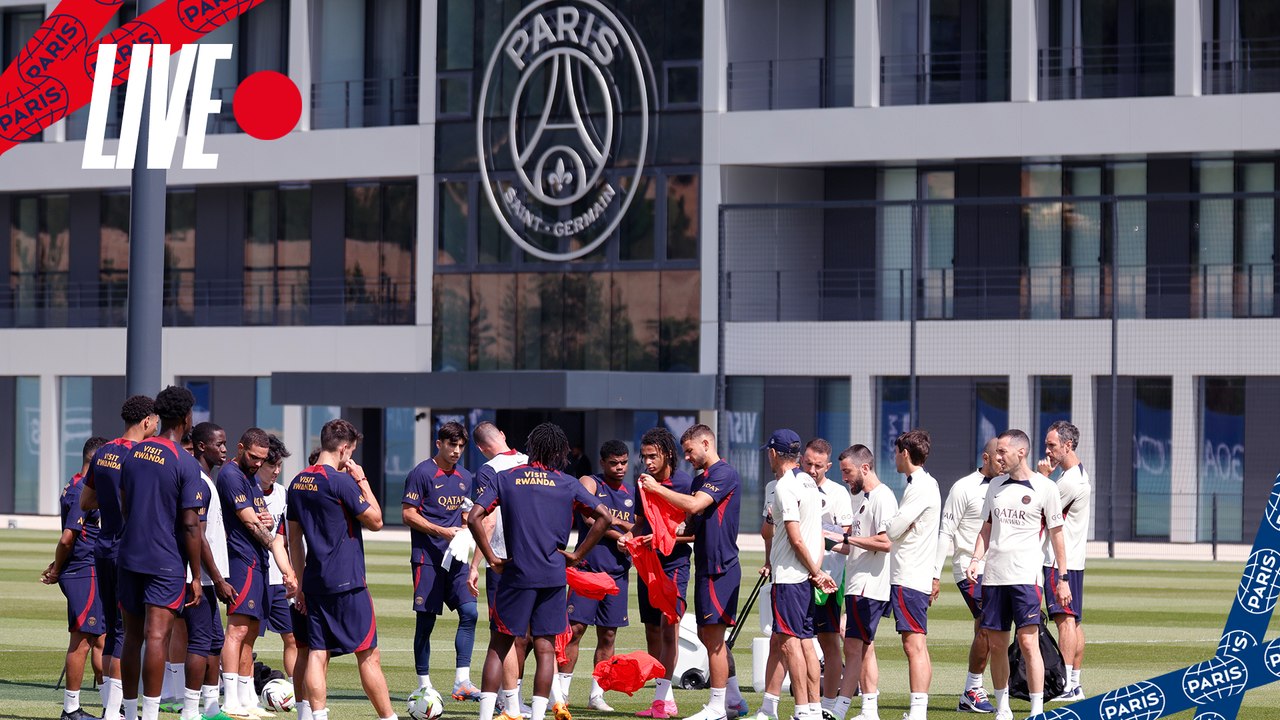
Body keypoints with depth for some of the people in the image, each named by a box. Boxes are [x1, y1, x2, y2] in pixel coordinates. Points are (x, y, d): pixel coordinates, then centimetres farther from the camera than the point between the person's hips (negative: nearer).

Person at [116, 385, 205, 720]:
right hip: (166, 563, -6)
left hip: (129, 555, 6)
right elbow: (190, 525, -12)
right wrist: (196, 577, -7)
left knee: (132, 636, 11)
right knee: (157, 636, -8)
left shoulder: (133, 453, 8)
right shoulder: (185, 464, -11)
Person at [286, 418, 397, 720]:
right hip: (347, 582, -7)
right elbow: (375, 521, -6)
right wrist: (362, 481, 1)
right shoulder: (341, 481, -13)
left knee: (317, 653, 3)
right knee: (368, 654, -1)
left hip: (314, 582, 7)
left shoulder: (298, 483, 10)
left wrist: (301, 583, 20)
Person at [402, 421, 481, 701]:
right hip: (427, 558, -6)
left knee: (469, 612, -6)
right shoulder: (422, 473, -6)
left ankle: (462, 681, -4)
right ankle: (423, 685, 8)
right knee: (426, 620, -1)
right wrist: (441, 531, -16)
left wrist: (466, 531, 3)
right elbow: (407, 514, -8)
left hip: (455, 558, 6)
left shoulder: (464, 478, 15)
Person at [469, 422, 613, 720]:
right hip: (553, 576, 0)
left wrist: (492, 559, 1)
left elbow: (474, 518, -4)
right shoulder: (567, 484, 5)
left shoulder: (505, 479, 4)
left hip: (515, 573, 0)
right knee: (545, 648, 6)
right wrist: (577, 554, 5)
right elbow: (603, 516, 0)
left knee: (498, 647, 6)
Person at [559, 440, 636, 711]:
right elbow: (589, 518, -16)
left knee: (608, 635, 6)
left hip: (617, 572, 5)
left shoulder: (631, 494, 15)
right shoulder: (589, 483, -1)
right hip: (588, 566, -5)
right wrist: (619, 534, -14)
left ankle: (596, 695, 13)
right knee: (576, 627, -9)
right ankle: (562, 691, -4)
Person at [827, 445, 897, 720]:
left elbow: (884, 542, -23)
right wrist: (835, 546, 10)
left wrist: (847, 538, -17)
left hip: (869, 586, -10)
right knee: (864, 648, 9)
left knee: (853, 647, -9)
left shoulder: (882, 497, -13)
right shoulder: (860, 497, 19)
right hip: (857, 584, 10)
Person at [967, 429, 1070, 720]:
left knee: (1028, 641, -12)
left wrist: (1063, 578, 1)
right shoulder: (995, 488, 13)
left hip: (1025, 575, -5)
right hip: (993, 575, 5)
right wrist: (976, 560, 3)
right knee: (996, 643, 7)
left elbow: (1056, 533, 2)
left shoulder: (1044, 488, -2)